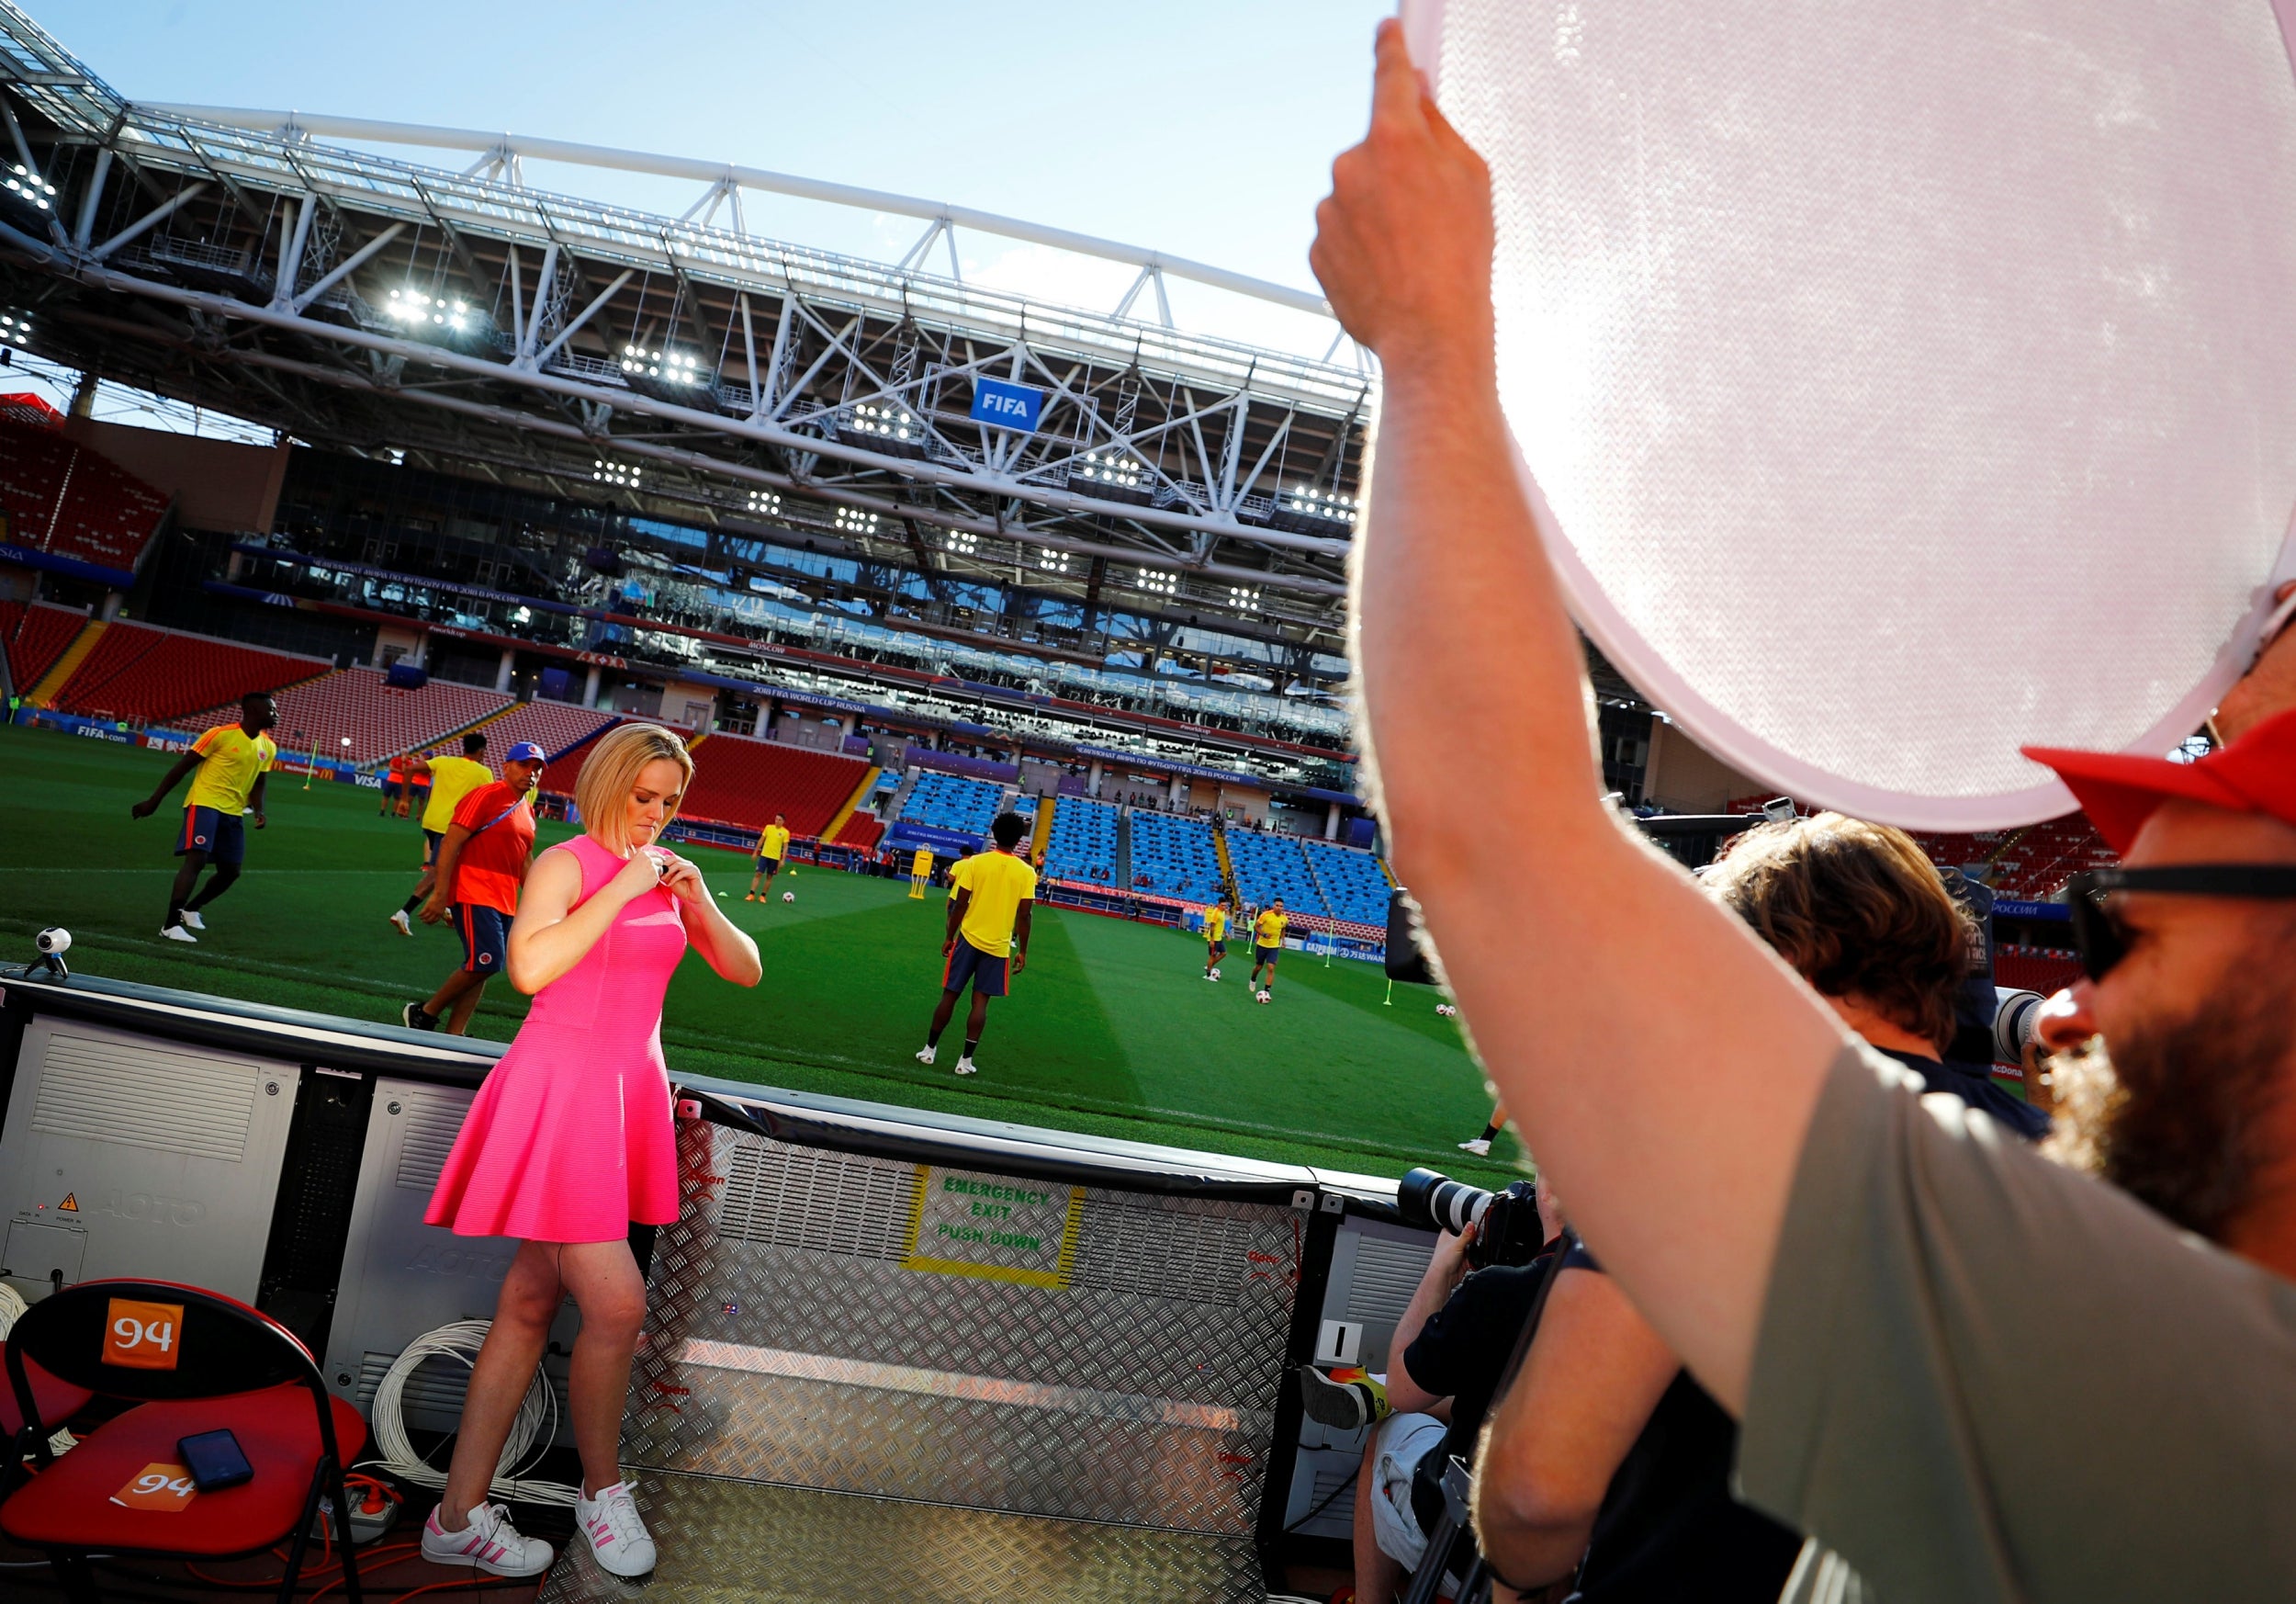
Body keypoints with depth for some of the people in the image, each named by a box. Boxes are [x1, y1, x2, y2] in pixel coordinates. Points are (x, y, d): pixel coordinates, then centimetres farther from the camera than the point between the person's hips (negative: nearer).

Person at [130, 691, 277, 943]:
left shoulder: (268, 747, 7)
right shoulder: (221, 734, -12)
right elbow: (182, 767, -7)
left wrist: (259, 811, -1)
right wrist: (154, 801, -6)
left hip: (233, 812, 7)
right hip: (204, 804, -7)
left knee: (230, 871, 8)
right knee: (197, 858, -20)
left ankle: (191, 909, 32)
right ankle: (171, 924, -17)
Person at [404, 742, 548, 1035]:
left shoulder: (527, 811, 15)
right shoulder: (486, 796, -8)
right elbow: (451, 844, -13)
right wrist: (440, 895, -19)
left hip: (505, 902, 8)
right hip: (474, 896, -8)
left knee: (481, 969, 6)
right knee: (485, 962, -16)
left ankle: (453, 1035, 10)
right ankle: (425, 1014, 1)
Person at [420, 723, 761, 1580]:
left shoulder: (667, 874, 12)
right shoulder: (564, 863, -7)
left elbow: (745, 971, 12)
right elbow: (529, 967, -23)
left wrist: (697, 900, -4)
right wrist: (625, 887, -18)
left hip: (629, 1091, 6)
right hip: (559, 1089, -6)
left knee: (529, 1305, 10)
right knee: (616, 1301, -12)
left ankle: (458, 1516, 18)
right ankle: (601, 1491, 12)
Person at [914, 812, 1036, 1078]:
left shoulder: (975, 862, -5)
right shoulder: (1027, 872, -5)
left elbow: (959, 904, -5)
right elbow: (1024, 916, -6)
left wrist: (950, 937, 6)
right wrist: (1022, 951, 3)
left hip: (969, 938, 0)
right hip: (998, 946, 0)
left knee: (949, 995, 9)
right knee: (980, 1002, 5)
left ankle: (929, 1049, 17)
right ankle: (965, 1060, 4)